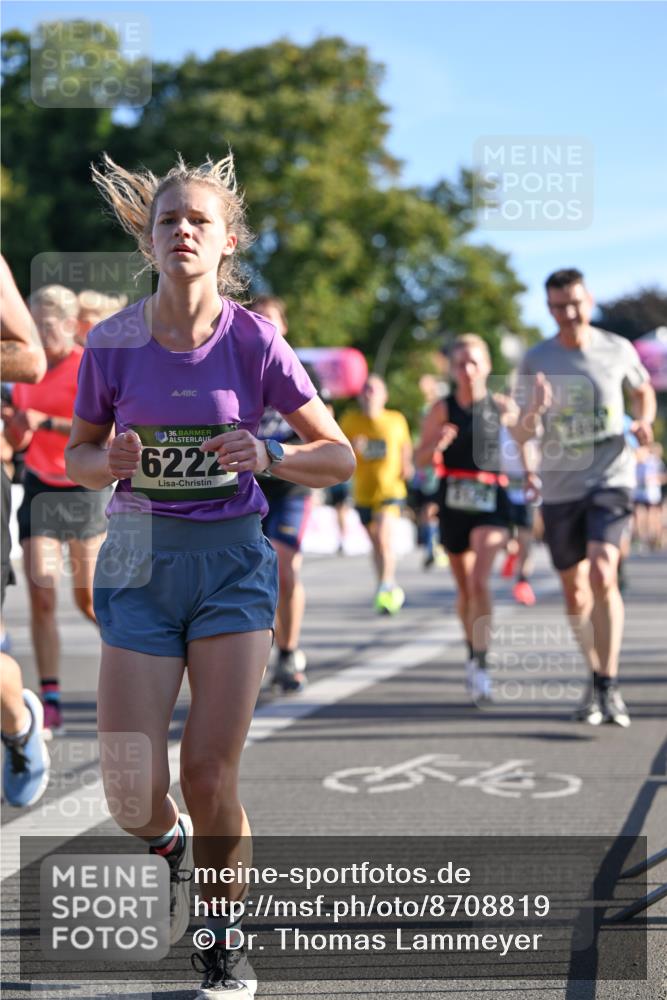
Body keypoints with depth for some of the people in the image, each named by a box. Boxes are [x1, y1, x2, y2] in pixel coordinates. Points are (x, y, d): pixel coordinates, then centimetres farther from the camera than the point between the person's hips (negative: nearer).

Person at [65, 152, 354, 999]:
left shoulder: (253, 341, -7)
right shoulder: (113, 343, -4)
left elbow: (339, 457, -2)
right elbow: (78, 455, 8)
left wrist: (268, 457, -22)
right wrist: (114, 462, -15)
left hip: (232, 562, -1)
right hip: (140, 561, 1)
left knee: (209, 776, -5)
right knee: (132, 794, -6)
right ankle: (173, 846, 32)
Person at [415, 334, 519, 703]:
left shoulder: (500, 405, -1)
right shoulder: (442, 409, -2)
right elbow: (420, 458, -1)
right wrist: (438, 444, -21)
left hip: (491, 499, -1)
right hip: (454, 499, 1)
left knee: (480, 581, -18)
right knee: (465, 588, 12)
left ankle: (480, 663, -18)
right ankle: (472, 653, 32)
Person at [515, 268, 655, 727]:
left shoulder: (618, 349, 0)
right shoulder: (535, 361, -3)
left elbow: (644, 390, 19)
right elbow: (523, 434, -5)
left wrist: (644, 422, -2)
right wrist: (534, 413, -27)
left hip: (611, 479, -2)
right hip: (561, 488, 2)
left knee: (602, 574, -21)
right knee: (575, 594, 9)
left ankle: (609, 687, -17)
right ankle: (595, 678, 29)